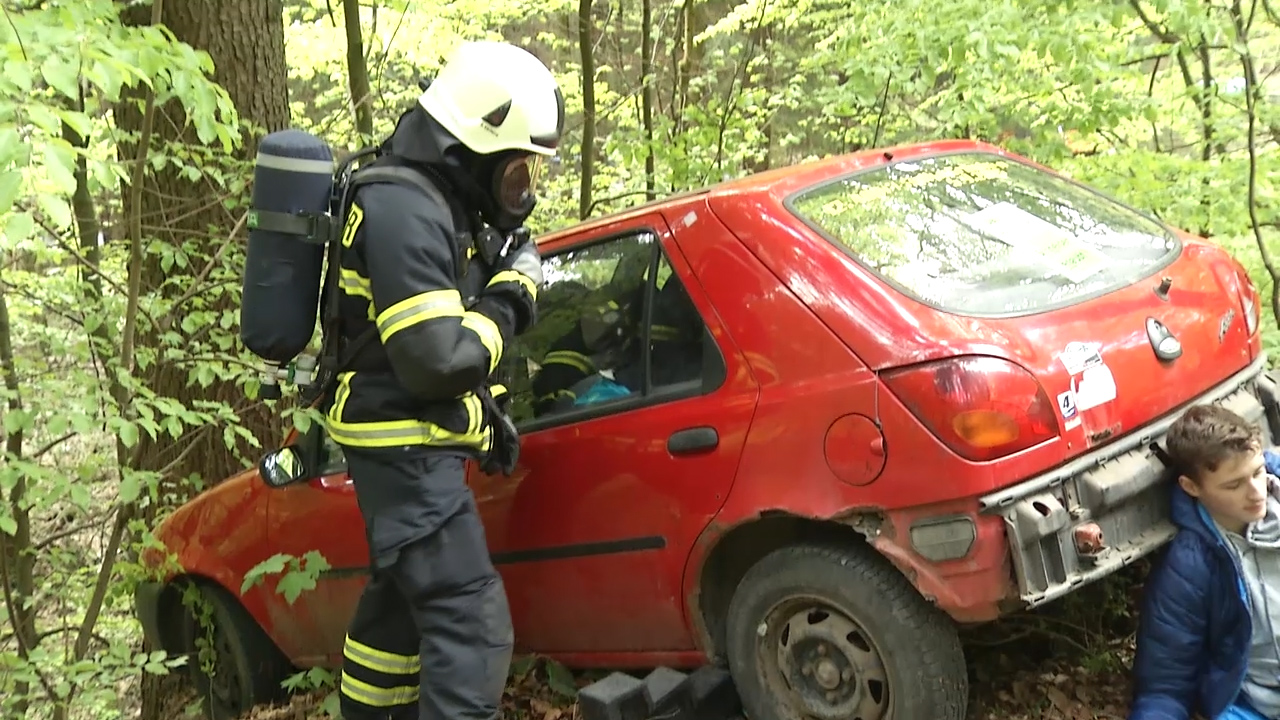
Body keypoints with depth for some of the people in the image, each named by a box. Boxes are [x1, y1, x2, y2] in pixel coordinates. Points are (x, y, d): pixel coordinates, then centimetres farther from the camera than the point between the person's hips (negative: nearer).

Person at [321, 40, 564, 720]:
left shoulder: (432, 198, 10)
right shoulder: (405, 212, -23)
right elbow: (439, 360, -28)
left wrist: (506, 268, 0)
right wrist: (513, 292, -15)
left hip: (410, 443, 11)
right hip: (405, 447, -11)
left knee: (402, 598, 25)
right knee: (471, 622, -13)